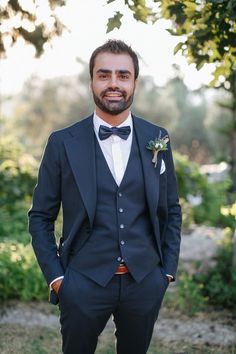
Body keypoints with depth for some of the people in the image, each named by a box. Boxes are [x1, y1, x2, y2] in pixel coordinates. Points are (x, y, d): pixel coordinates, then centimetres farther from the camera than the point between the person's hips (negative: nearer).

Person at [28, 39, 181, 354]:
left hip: (145, 281, 2)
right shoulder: (62, 143, -5)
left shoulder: (157, 140, 1)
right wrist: (55, 276, -4)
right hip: (83, 281, -1)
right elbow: (41, 216, 1)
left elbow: (172, 211, 9)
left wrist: (168, 270, 5)